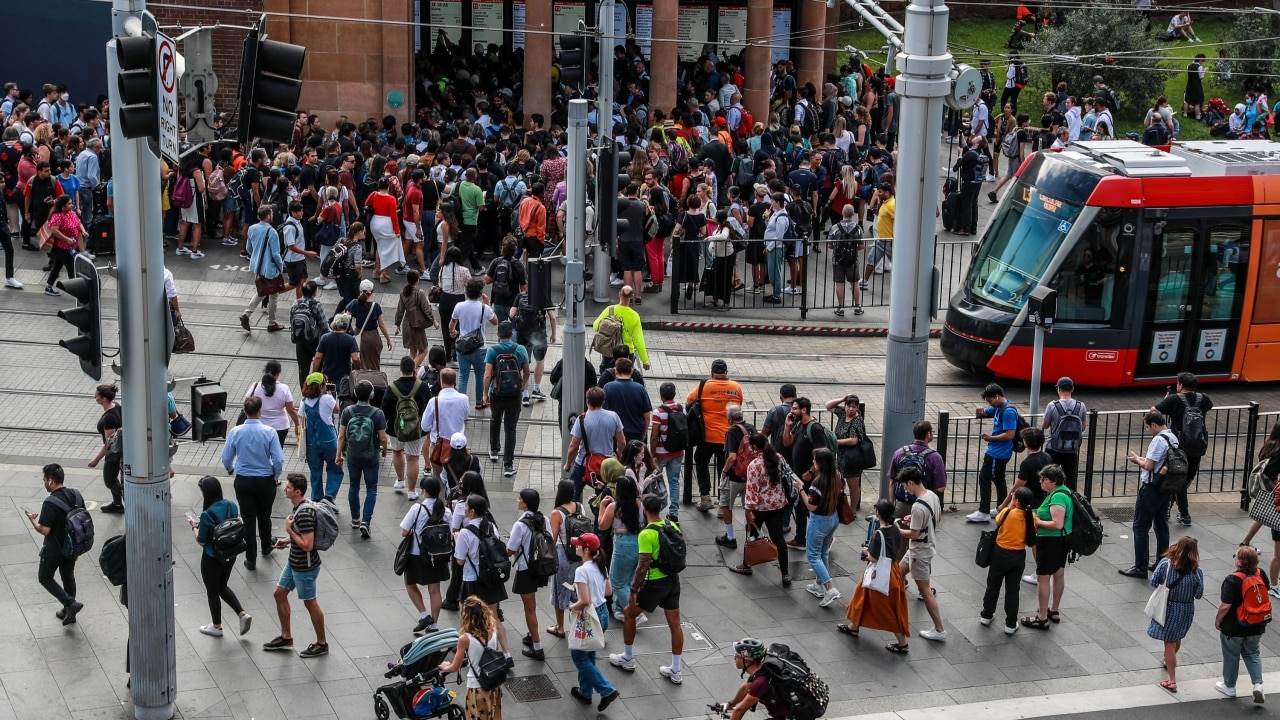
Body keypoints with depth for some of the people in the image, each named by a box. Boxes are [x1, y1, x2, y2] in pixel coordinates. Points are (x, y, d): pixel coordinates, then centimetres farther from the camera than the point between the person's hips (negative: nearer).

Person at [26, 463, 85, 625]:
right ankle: (69, 612, 33)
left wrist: (32, 520, -8)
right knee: (68, 577, 22)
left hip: (54, 550, -7)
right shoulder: (76, 495, -4)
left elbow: (44, 530, -27)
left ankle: (70, 603, -1)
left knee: (45, 578, 13)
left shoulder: (50, 503, -27)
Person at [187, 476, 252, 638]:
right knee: (222, 587, 27)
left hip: (212, 559, -6)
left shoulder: (207, 515, -27)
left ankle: (216, 627, 31)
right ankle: (243, 614, 14)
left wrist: (194, 526, -1)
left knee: (212, 591, 15)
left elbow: (201, 541, -18)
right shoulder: (232, 506, -7)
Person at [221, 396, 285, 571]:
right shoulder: (269, 432, -16)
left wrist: (230, 469, 22)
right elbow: (278, 460, -15)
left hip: (243, 481, 0)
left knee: (248, 518, 9)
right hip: (266, 481, 0)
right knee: (264, 516, 22)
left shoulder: (235, 432, -11)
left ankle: (251, 559, 14)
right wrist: (276, 475, 7)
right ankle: (266, 547, 44)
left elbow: (226, 458, -1)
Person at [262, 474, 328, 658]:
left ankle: (322, 644, 22)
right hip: (294, 563, 10)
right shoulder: (299, 507, 1)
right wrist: (287, 540, 4)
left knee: (310, 603, 5)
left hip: (305, 567, -10)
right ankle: (286, 637, 31)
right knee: (279, 594, 18)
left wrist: (289, 529, -22)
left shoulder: (304, 514, -29)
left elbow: (307, 545, -30)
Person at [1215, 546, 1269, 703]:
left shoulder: (1232, 580, -27)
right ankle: (1258, 684, 7)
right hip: (1256, 626, 5)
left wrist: (1218, 620, -8)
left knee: (1231, 656, 16)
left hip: (1234, 628, -5)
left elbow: (1225, 606, -25)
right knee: (1252, 654, 22)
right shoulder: (1260, 574, -10)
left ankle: (1229, 687, 32)